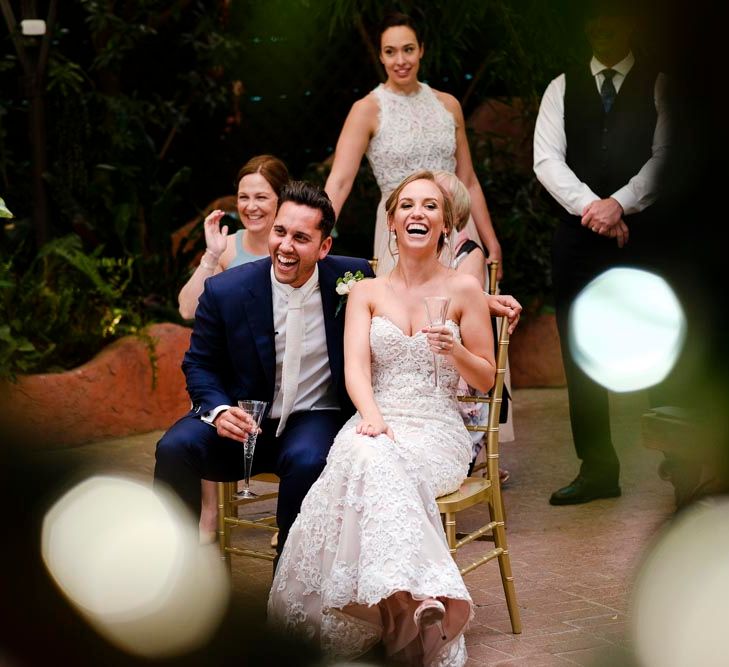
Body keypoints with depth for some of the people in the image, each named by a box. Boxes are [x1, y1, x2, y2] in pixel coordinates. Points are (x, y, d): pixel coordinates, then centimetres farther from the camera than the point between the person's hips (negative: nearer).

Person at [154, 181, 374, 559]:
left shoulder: (354, 279, -7)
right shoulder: (225, 290, -8)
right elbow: (199, 364, 3)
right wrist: (217, 410, -18)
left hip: (315, 418, -1)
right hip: (241, 417, 1)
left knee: (307, 461, -35)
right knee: (175, 448, -26)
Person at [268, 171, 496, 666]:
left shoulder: (464, 289, 8)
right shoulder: (367, 292, 13)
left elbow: (485, 380, 11)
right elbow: (355, 366, -3)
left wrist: (455, 350, -11)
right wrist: (371, 417, -23)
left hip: (438, 430, -2)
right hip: (377, 425, 2)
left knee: (371, 461, -35)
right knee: (362, 454, -36)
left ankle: (411, 596, -41)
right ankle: (424, 591, -47)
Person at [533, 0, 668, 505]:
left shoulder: (658, 85, 8)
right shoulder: (562, 88, 13)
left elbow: (665, 155, -3)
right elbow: (547, 159, 2)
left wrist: (619, 204, -16)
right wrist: (589, 206, -12)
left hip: (641, 231, -2)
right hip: (579, 234, 2)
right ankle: (597, 469, 10)